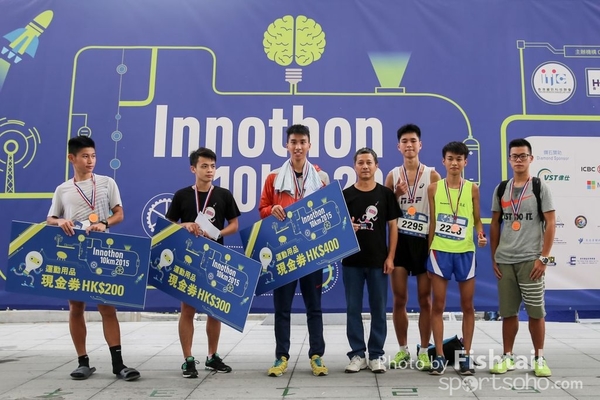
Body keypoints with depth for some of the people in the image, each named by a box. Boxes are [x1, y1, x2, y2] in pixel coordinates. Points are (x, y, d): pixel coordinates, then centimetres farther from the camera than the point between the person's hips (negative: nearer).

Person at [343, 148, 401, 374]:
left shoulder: (386, 194, 2)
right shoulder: (345, 195, 2)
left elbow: (393, 226, 3)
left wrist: (390, 256, -3)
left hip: (378, 261, 0)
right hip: (352, 261, 0)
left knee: (378, 309, 6)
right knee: (353, 309, 6)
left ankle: (376, 355, 18)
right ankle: (357, 354, 17)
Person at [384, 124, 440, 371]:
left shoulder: (432, 175, 1)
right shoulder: (392, 176, 6)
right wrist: (396, 194, -10)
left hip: (424, 241, -1)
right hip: (399, 240, 2)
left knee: (425, 299, 6)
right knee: (399, 299, 5)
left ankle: (424, 351, 17)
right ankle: (403, 350, 18)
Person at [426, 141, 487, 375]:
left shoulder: (472, 189, 3)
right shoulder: (434, 188, 2)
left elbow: (476, 219, 9)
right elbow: (432, 222, 6)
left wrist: (481, 235, -12)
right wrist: (428, 252, 4)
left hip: (465, 252, 1)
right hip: (439, 251, 0)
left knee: (467, 306, 7)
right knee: (438, 305, 3)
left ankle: (466, 356, 19)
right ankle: (439, 356, 12)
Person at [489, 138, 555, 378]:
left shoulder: (540, 187, 0)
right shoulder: (501, 189, 10)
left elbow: (551, 224, -4)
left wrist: (543, 257, -11)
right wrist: (494, 258, 6)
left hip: (530, 260, -3)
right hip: (504, 260, 3)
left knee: (536, 311, 3)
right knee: (508, 312, 8)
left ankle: (539, 358, 17)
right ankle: (507, 357, 18)